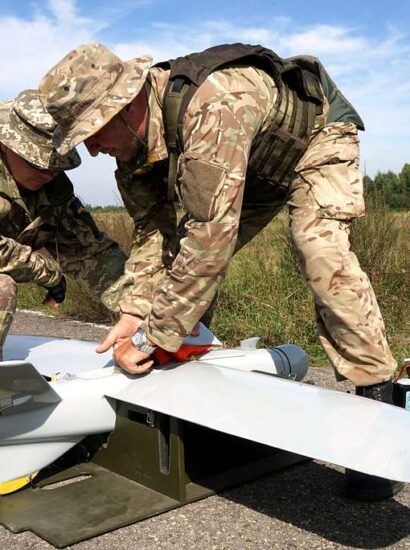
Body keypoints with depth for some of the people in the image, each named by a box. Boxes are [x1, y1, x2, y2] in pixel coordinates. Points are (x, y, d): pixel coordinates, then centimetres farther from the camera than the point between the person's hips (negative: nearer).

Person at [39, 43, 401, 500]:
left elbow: (210, 240, -46)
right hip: (252, 165, 7)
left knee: (321, 251, -29)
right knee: (188, 254, -5)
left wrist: (151, 337, -39)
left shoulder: (211, 109, -44)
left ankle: (376, 401, -18)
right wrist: (133, 313, -22)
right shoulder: (132, 141, -17)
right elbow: (152, 229, -10)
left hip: (316, 136, -7)